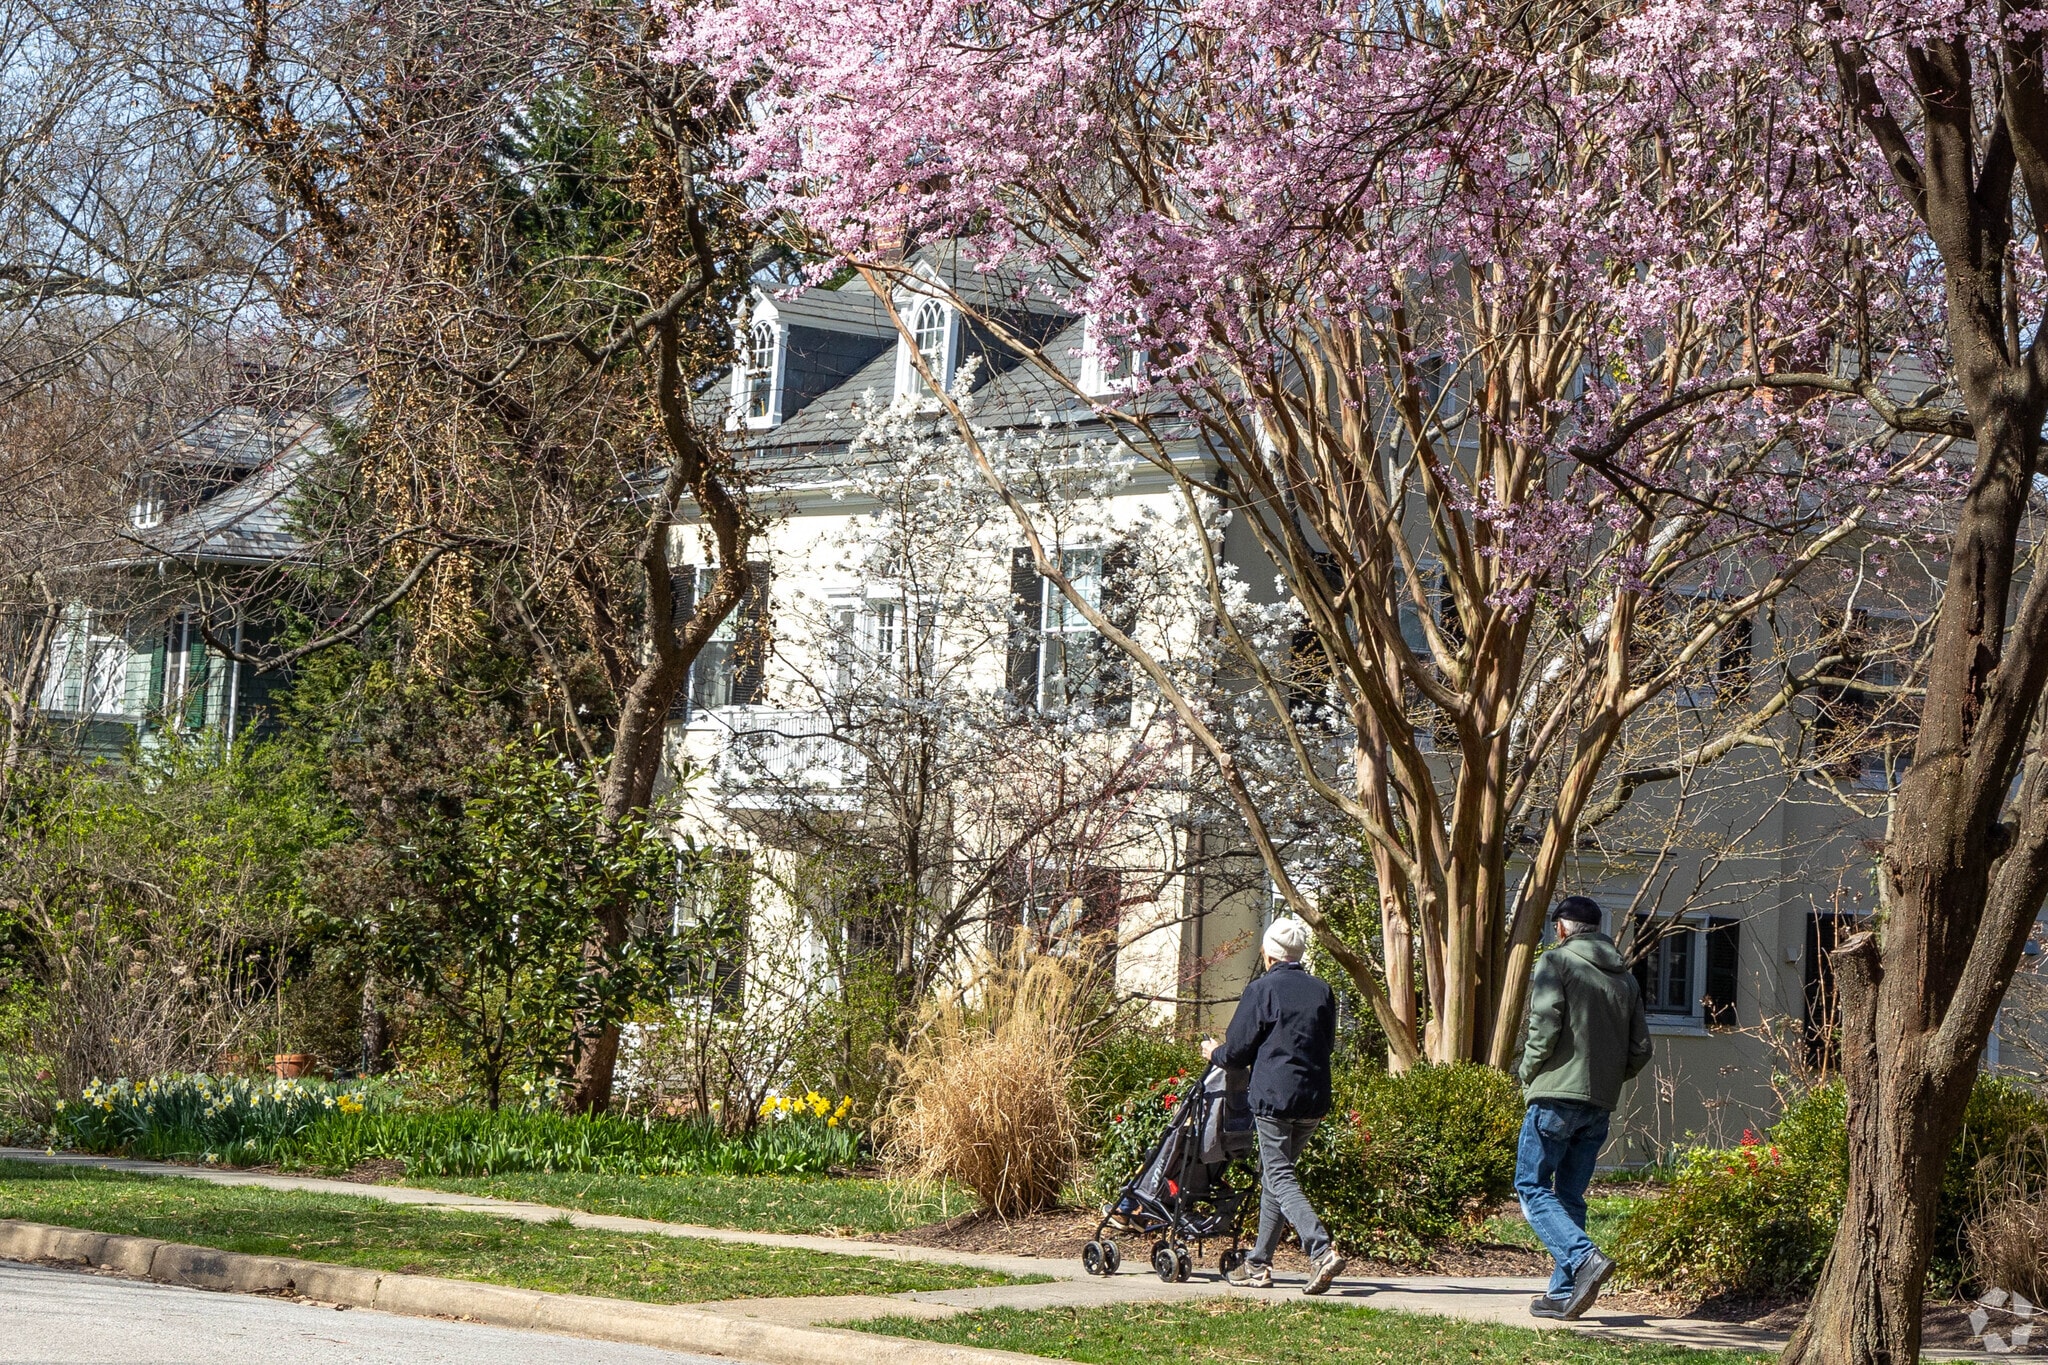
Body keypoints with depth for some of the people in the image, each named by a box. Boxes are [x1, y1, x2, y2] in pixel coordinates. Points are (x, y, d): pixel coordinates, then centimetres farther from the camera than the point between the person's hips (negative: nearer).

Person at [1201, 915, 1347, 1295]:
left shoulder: (1261, 990, -7)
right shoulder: (1322, 992, 9)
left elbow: (1237, 1051, -3)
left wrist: (1214, 1052, 19)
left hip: (1273, 1096, -6)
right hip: (1314, 1099, 6)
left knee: (1280, 1179, -5)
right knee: (1274, 1176, 16)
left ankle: (1322, 1251, -24)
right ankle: (1258, 1264, 19)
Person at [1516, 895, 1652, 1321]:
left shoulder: (1556, 962, -4)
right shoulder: (1625, 978, 15)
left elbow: (1545, 1027, -15)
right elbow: (1640, 1050, 11)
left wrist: (1528, 1074, 0)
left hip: (1557, 1094, -6)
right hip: (1601, 1105, 6)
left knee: (1532, 1185, 0)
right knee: (1570, 1195, 12)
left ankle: (1584, 1258, -19)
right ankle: (1564, 1293, 8)